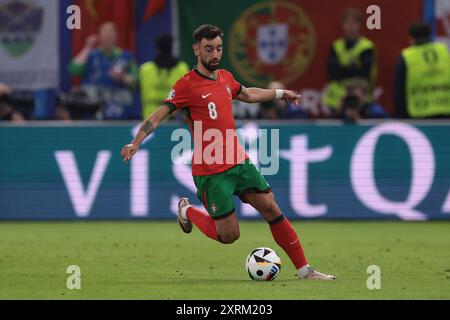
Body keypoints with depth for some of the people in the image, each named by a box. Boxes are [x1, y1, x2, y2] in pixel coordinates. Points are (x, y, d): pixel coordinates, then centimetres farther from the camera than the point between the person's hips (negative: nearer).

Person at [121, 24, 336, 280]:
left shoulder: (225, 77, 10)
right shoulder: (187, 85, -11)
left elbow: (247, 94, 32)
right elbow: (158, 116, -15)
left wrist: (280, 93, 40)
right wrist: (136, 143, -28)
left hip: (239, 161, 6)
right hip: (210, 170, -6)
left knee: (272, 209, -3)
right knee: (229, 236, -4)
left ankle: (304, 270, 4)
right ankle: (187, 211, 25)